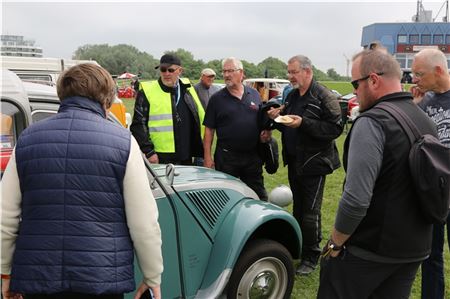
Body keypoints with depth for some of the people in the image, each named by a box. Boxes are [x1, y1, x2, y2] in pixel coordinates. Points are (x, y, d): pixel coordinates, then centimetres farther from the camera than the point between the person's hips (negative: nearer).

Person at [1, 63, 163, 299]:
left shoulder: (27, 140, 2)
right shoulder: (123, 141, -8)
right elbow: (144, 223, -9)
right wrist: (153, 277, 3)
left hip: (37, 279, 3)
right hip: (102, 280, -2)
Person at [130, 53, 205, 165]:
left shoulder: (187, 89, 10)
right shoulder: (147, 92, -4)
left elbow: (201, 117, 19)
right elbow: (138, 125, -6)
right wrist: (149, 152, -13)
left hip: (186, 159, 5)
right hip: (159, 158, -5)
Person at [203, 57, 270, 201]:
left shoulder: (254, 94, 7)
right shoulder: (217, 98, -1)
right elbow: (209, 129, -2)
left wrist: (266, 132, -4)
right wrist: (207, 156, -6)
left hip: (253, 155, 3)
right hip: (226, 157, -2)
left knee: (258, 195, 14)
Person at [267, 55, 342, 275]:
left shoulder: (324, 97, -12)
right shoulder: (291, 96, 11)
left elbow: (335, 128, -20)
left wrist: (303, 123, -26)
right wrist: (277, 118, -3)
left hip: (314, 163, -7)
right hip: (294, 162, 7)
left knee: (310, 212, 0)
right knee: (298, 208, 17)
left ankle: (311, 257, 15)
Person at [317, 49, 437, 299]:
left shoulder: (373, 122, -20)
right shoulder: (426, 122, 6)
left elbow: (356, 198, -28)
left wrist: (335, 243, -14)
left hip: (367, 250, -7)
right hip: (415, 250, 8)